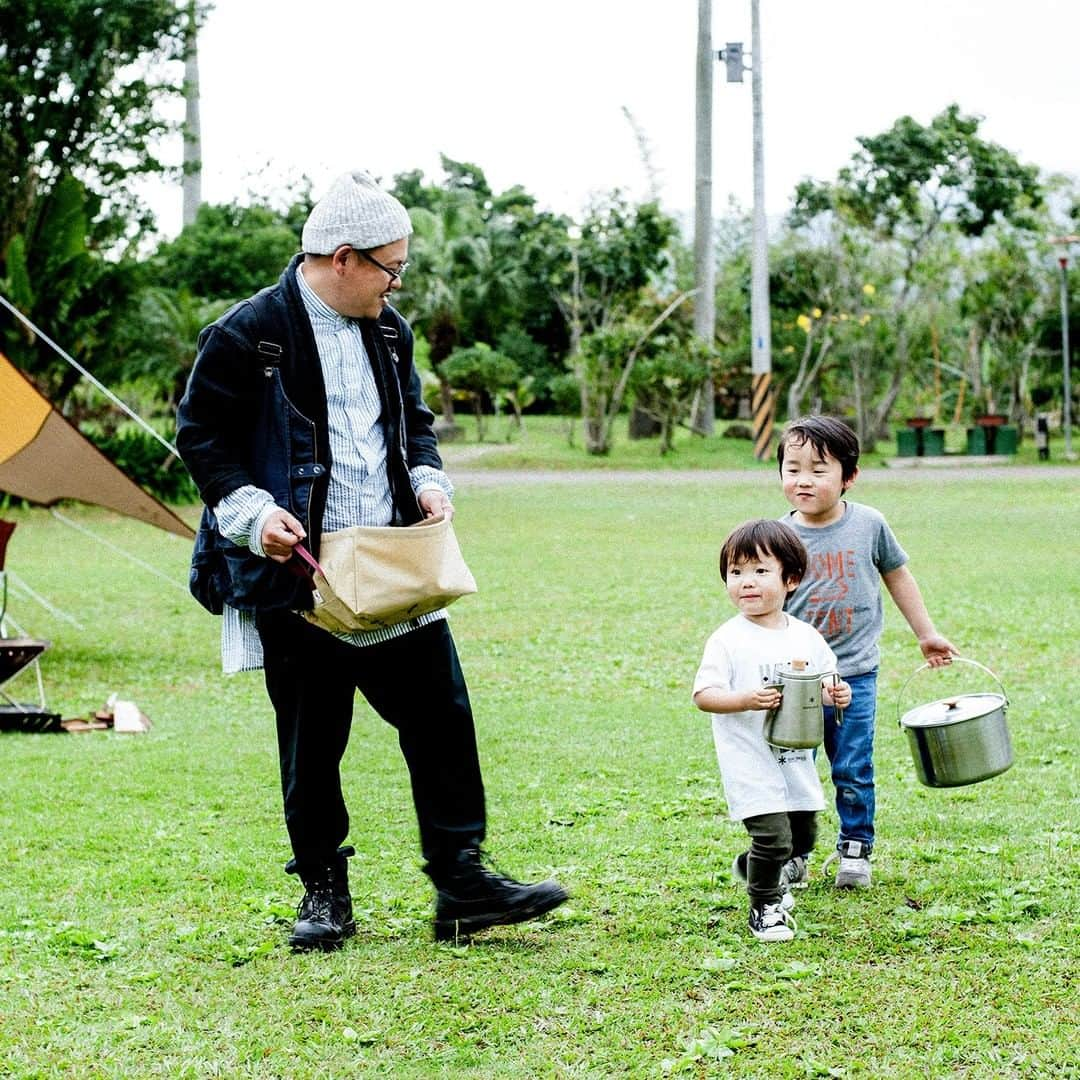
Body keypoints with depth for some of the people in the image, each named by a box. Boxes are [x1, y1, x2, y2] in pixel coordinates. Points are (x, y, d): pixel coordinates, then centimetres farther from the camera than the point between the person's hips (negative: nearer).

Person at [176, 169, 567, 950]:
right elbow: (201, 437, -4)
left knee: (441, 715, 1)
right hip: (298, 574, -5)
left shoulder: (388, 331, 11)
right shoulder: (247, 336, -9)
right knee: (311, 740, 4)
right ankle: (324, 892, 18)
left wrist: (429, 481, 3)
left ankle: (462, 880, 9)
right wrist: (251, 510, -17)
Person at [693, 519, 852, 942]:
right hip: (750, 761, -6)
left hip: (797, 759, 6)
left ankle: (752, 866, 44)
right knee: (773, 835, -12)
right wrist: (746, 700, -30)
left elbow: (826, 682, 13)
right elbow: (703, 694, -14)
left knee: (803, 836, 17)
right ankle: (764, 908, 10)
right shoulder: (728, 640, -11)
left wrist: (836, 694, -10)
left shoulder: (806, 636, 3)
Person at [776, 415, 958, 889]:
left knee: (853, 772, 6)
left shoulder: (868, 525, -3)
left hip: (855, 675, 0)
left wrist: (927, 634, 18)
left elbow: (898, 576, 13)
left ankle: (854, 850, 22)